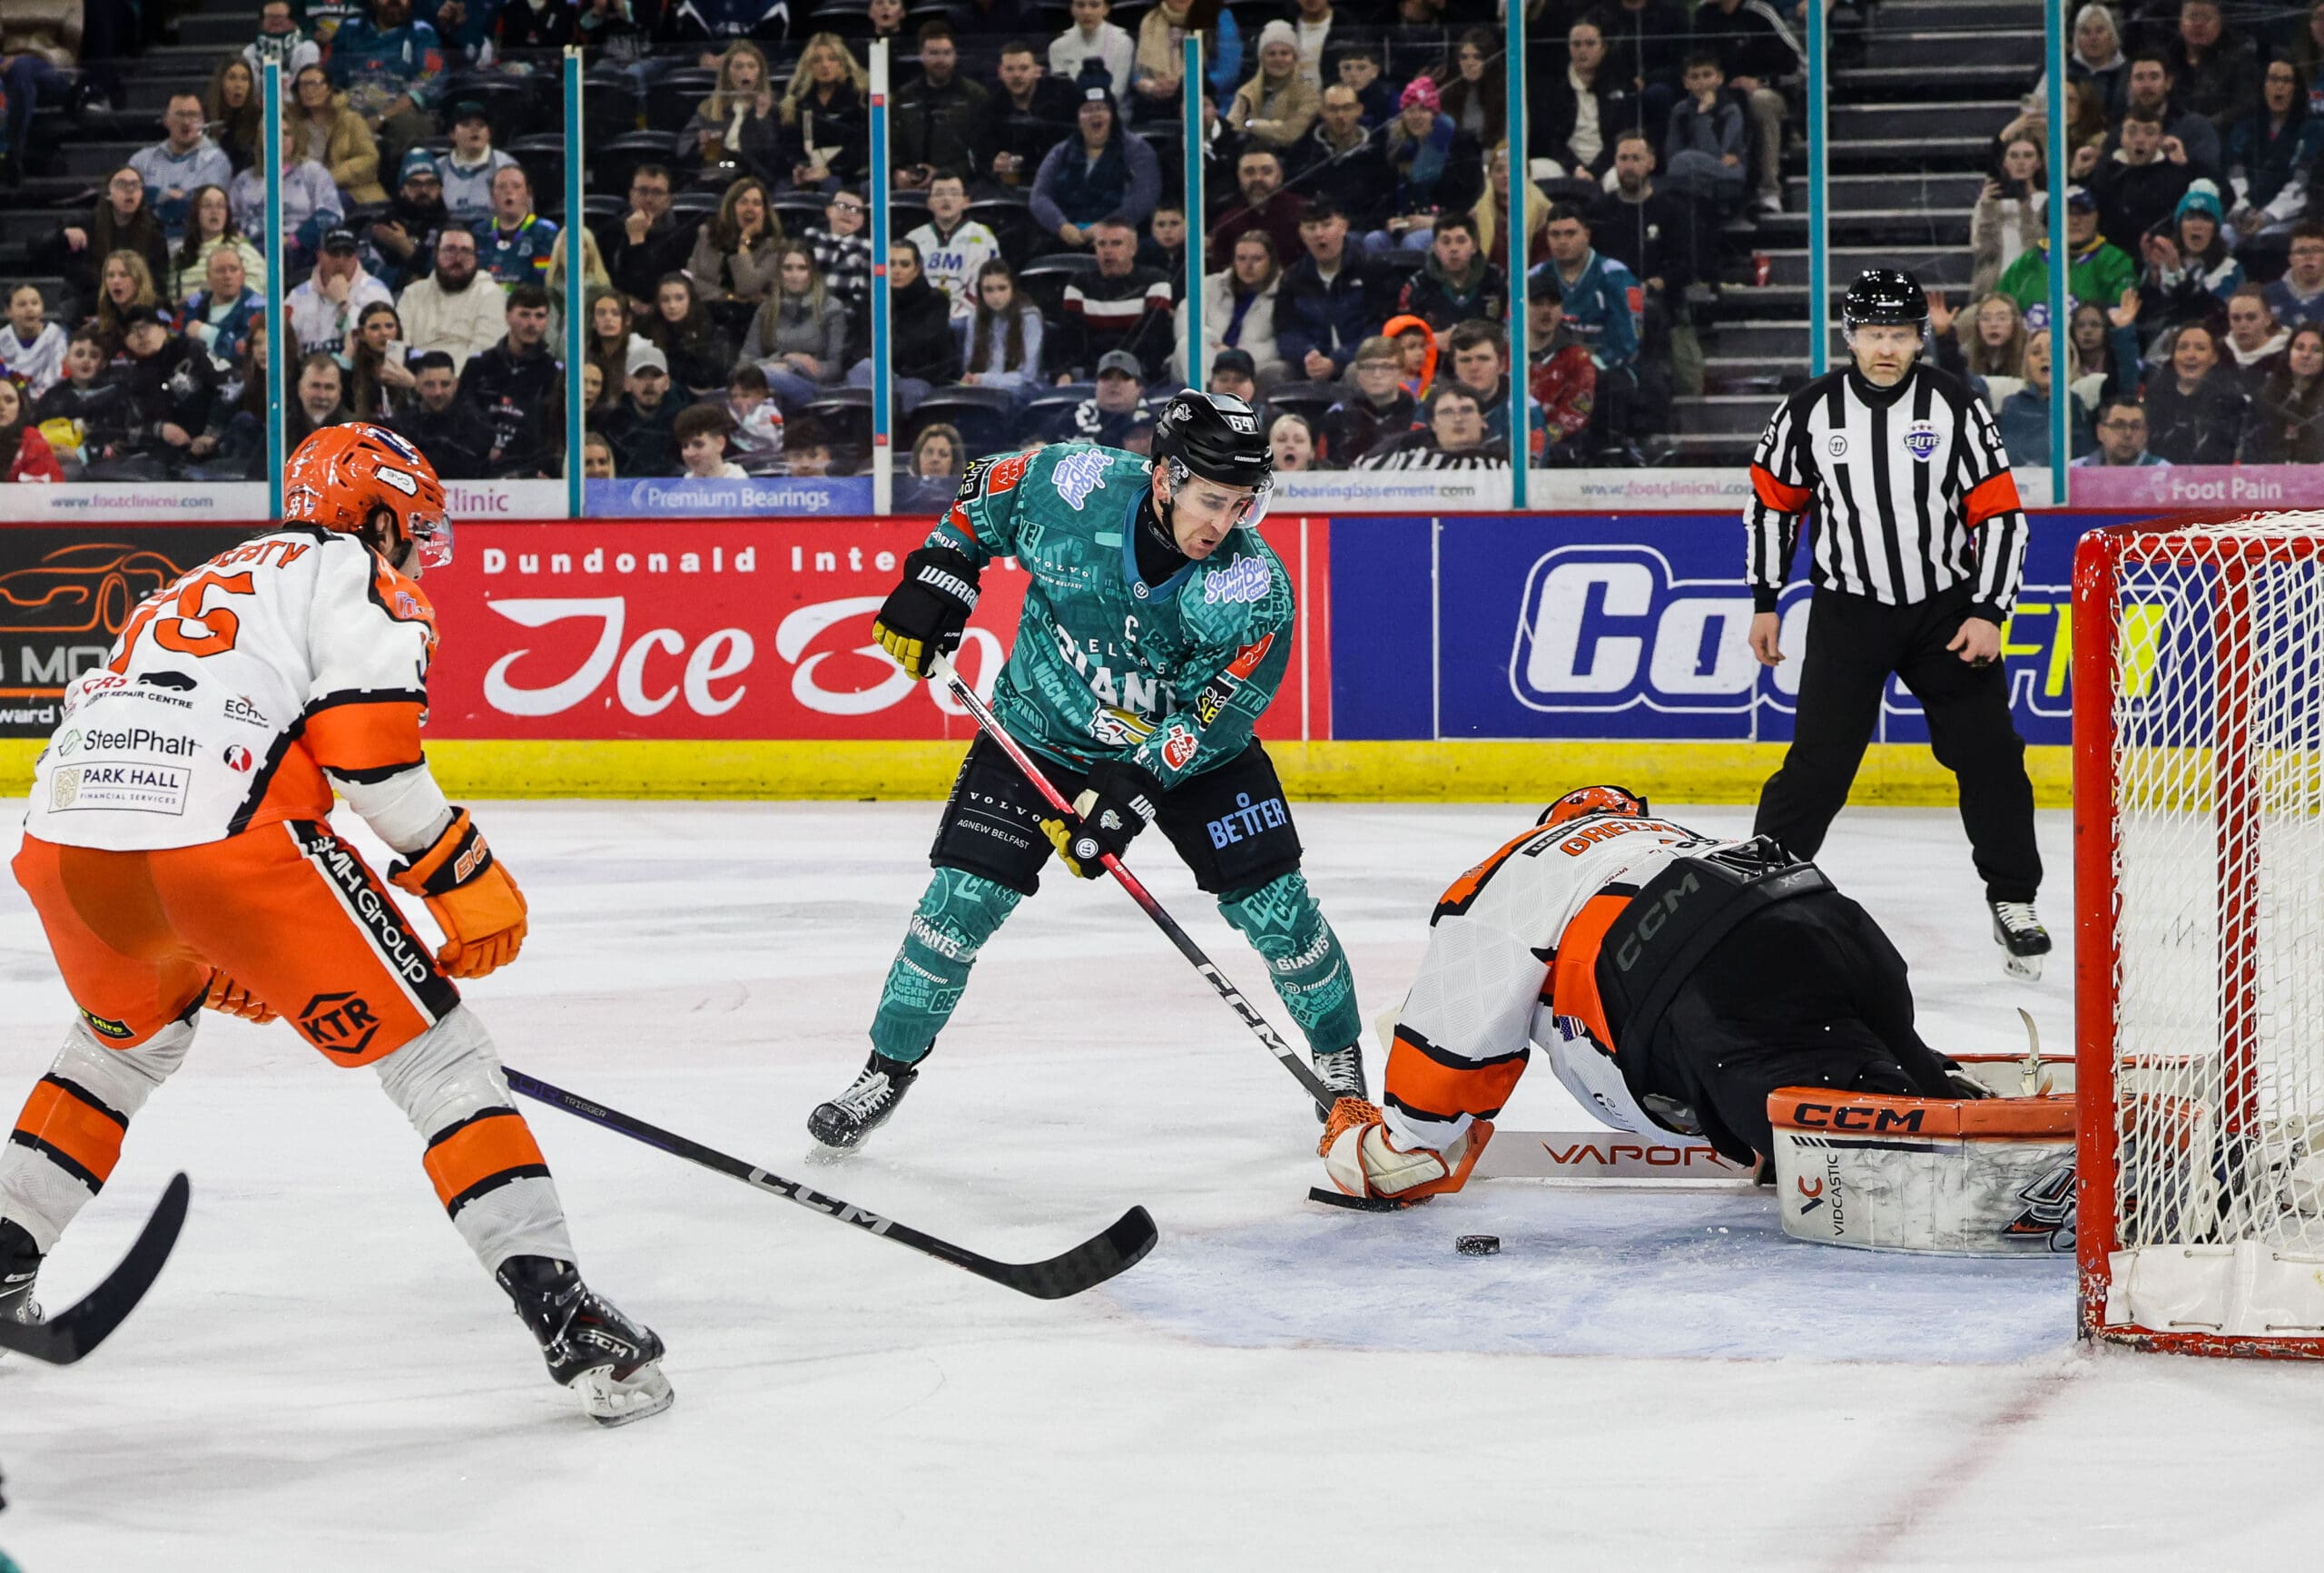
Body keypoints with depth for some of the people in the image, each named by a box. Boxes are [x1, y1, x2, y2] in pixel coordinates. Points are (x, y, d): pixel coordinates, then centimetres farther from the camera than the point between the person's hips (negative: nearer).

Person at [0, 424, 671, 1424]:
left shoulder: (207, 584, 36)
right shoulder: (358, 573, 13)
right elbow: (364, 738, -6)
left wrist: (236, 965, 46)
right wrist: (459, 872, 3)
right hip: (231, 837, -7)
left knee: (129, 1033, 37)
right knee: (429, 1047, 2)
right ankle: (559, 1312, -7)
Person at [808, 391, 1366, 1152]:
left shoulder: (1254, 589, -27)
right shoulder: (1075, 484, -25)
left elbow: (1214, 716, -26)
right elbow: (985, 493, -3)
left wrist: (1130, 792, -33)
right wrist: (936, 578, -10)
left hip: (1188, 747, 0)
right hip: (1041, 732, 0)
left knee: (1274, 905, -6)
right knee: (963, 896, -10)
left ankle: (1340, 1060, 19)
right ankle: (888, 1068, 8)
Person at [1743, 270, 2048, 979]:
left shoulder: (1954, 408, -8)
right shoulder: (1810, 410, -6)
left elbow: (1999, 514, -6)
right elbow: (1772, 503, 6)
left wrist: (1988, 613, -12)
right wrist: (1764, 603, 6)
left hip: (1946, 607, 1)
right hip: (1849, 609, -1)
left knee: (1990, 754, 0)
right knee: (1819, 761, -8)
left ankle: (2014, 904, 14)